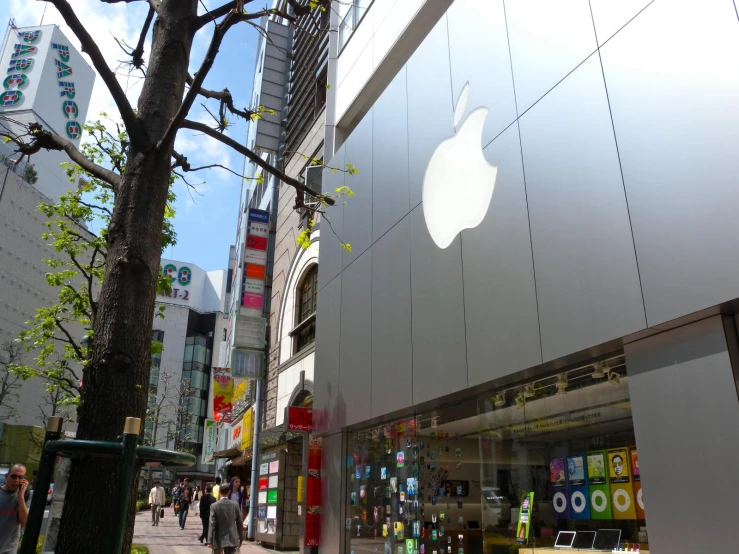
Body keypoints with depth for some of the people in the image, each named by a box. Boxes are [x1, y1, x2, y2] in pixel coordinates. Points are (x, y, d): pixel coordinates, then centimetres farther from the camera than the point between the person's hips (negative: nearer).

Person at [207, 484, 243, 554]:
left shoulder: (214, 506, -11)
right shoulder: (235, 505, -3)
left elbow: (212, 524, -12)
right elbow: (239, 523, 3)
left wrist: (210, 541, -7)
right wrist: (241, 538, 12)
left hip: (218, 539, -1)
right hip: (232, 539, 2)